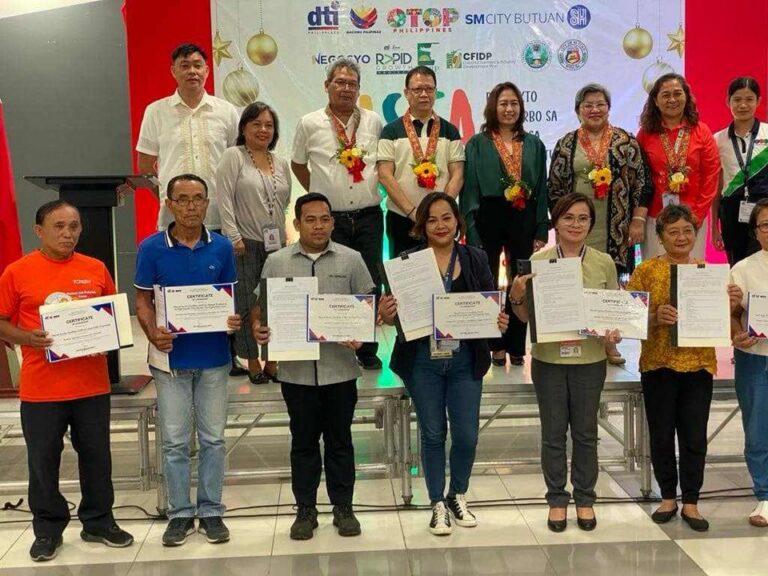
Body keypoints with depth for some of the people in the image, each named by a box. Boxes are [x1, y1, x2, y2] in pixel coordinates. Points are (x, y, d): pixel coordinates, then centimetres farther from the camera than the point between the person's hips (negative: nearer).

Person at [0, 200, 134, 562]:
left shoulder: (96, 269, 4)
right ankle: (47, 531, 26)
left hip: (92, 384, 2)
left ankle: (99, 522, 28)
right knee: (43, 461, 9)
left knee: (97, 457, 12)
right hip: (41, 387, -2)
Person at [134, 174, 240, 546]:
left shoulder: (222, 247, 0)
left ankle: (211, 511, 22)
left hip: (213, 358, 1)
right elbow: (143, 300, 0)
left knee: (213, 439, 9)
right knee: (174, 442, 7)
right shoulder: (152, 248, -4)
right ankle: (180, 513, 20)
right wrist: (153, 334, -19)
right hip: (172, 358, -1)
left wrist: (235, 320, -15)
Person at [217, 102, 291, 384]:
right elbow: (225, 199, -8)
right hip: (245, 243, -5)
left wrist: (287, 238, 14)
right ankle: (252, 363, 11)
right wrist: (233, 236, -14)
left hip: (275, 244, 5)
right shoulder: (233, 156, -1)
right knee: (247, 304, 0)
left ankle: (272, 361, 15)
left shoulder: (281, 164, 15)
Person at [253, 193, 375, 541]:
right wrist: (258, 326, -13)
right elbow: (260, 306, 7)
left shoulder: (351, 260, 2)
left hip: (339, 367, 0)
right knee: (303, 441, 11)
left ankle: (343, 507, 24)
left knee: (339, 439, 11)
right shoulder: (277, 262, 3)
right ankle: (305, 510, 23)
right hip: (296, 369, 0)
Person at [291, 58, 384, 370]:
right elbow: (298, 164, 13)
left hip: (368, 216, 2)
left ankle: (367, 350, 18)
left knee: (370, 284, 5)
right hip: (330, 217, -2)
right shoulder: (310, 124, 1)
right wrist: (318, 192, 10)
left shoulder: (374, 121, 6)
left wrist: (375, 184, 8)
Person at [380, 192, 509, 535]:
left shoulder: (476, 259, 2)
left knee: (467, 435, 7)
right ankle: (438, 504, 27)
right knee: (433, 434, 10)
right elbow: (396, 313, -3)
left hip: (465, 360, 2)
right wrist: (386, 315, -24)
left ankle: (458, 496, 32)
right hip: (422, 362, -1)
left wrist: (500, 322, -16)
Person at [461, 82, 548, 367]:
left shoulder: (534, 145, 10)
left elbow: (542, 190, 9)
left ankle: (516, 346, 17)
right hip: (488, 218, -2)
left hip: (524, 220, 2)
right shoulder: (477, 144, 1)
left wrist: (541, 231, 2)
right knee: (487, 284, 4)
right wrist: (471, 231, -10)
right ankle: (494, 345, 16)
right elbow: (469, 189, -3)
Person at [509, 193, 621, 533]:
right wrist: (516, 296, -19)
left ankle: (585, 499, 28)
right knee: (553, 432, 10)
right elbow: (526, 316, 1)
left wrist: (615, 331, -13)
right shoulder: (538, 261, -2)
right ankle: (557, 499, 25)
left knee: (586, 432, 12)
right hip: (548, 359, -1)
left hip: (590, 359, 1)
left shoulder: (604, 263, 1)